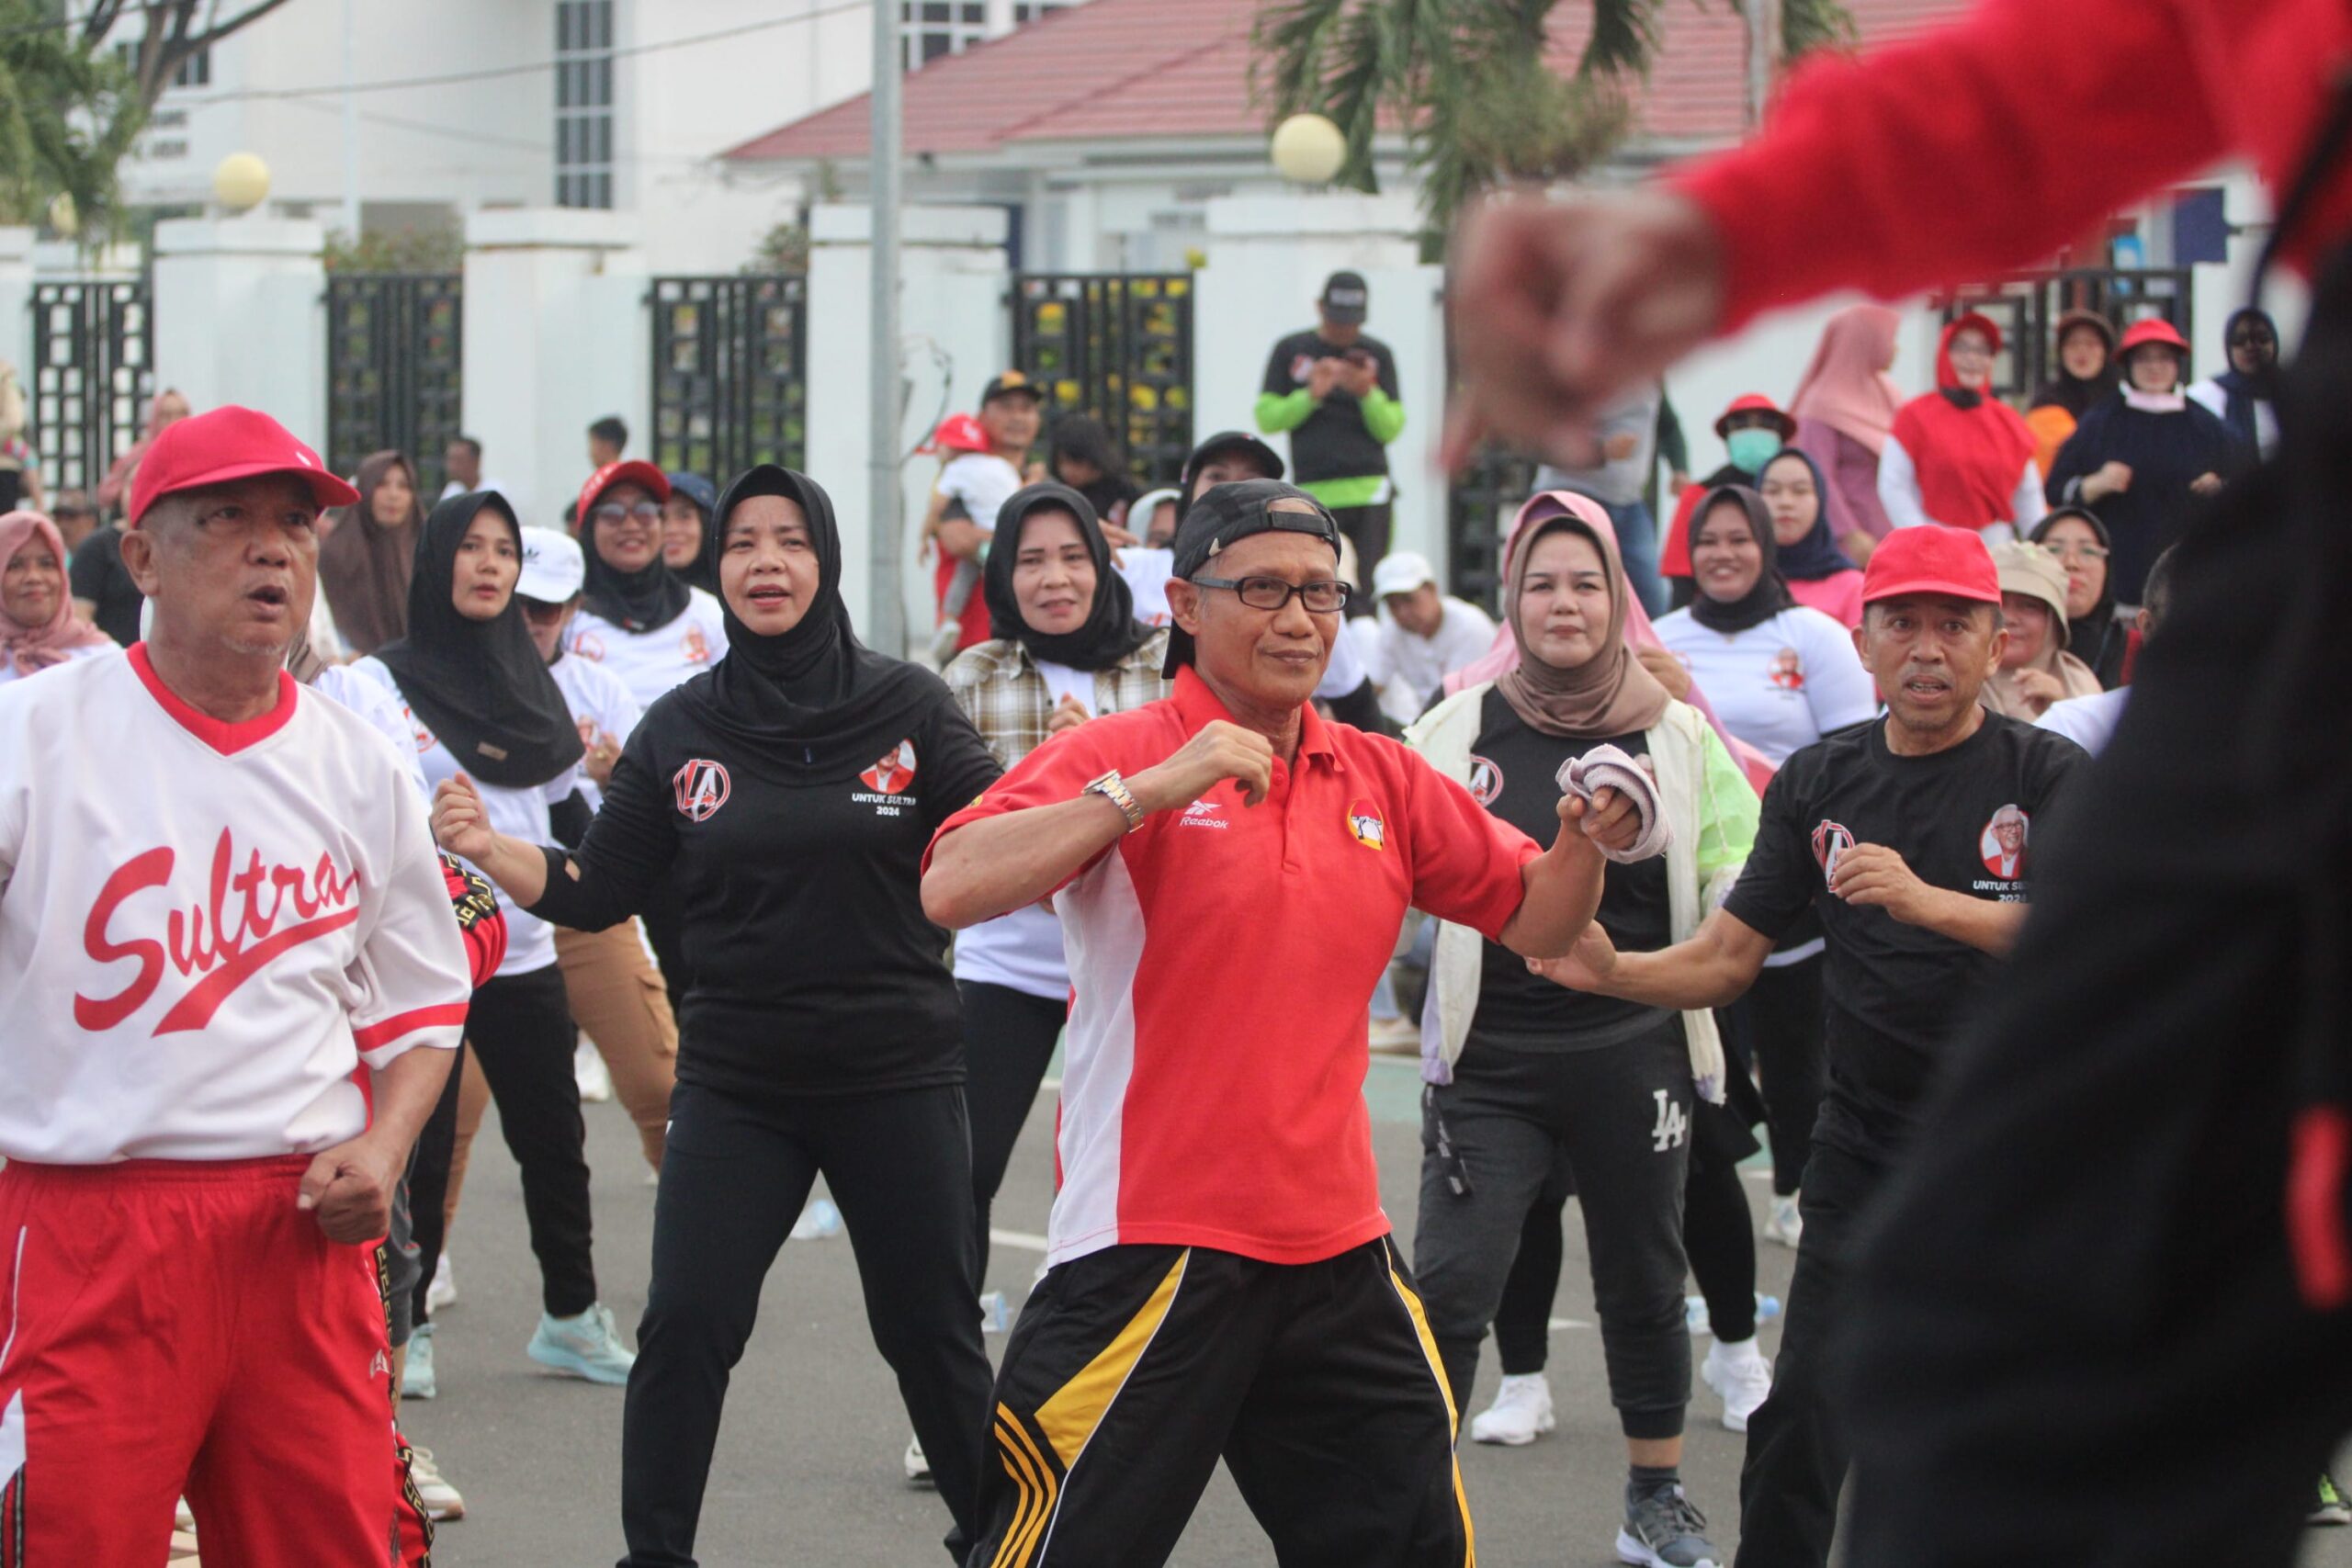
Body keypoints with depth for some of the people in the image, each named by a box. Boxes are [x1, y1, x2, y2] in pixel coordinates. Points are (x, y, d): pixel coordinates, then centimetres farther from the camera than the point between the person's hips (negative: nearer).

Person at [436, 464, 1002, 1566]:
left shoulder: (906, 708, -4)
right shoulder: (681, 730, 2)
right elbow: (595, 892, 2)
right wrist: (490, 850, -14)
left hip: (896, 1074, -1)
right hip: (735, 1083, 1)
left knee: (931, 1328, 9)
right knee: (684, 1327, -6)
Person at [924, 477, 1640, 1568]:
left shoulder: (1384, 780, 10)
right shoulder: (1118, 757, -6)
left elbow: (1532, 920, 17)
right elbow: (951, 891, -20)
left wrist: (1584, 846, -4)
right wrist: (1147, 790, -26)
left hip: (1339, 1249, 6)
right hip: (1153, 1246, -5)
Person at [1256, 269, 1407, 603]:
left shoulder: (1377, 355, 11)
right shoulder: (1290, 351, 10)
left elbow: (1391, 430, 8)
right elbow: (1267, 418, 5)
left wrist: (1367, 394, -10)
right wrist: (1311, 395, -9)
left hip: (1368, 491, 0)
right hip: (1313, 494, 0)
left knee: (1364, 594, -9)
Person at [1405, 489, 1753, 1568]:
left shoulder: (1676, 735, 1)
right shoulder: (1456, 730, 0)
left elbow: (1737, 884, 4)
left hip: (1633, 1056, 1)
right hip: (1490, 1061, -1)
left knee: (1643, 1282, 14)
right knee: (1450, 1285, -7)